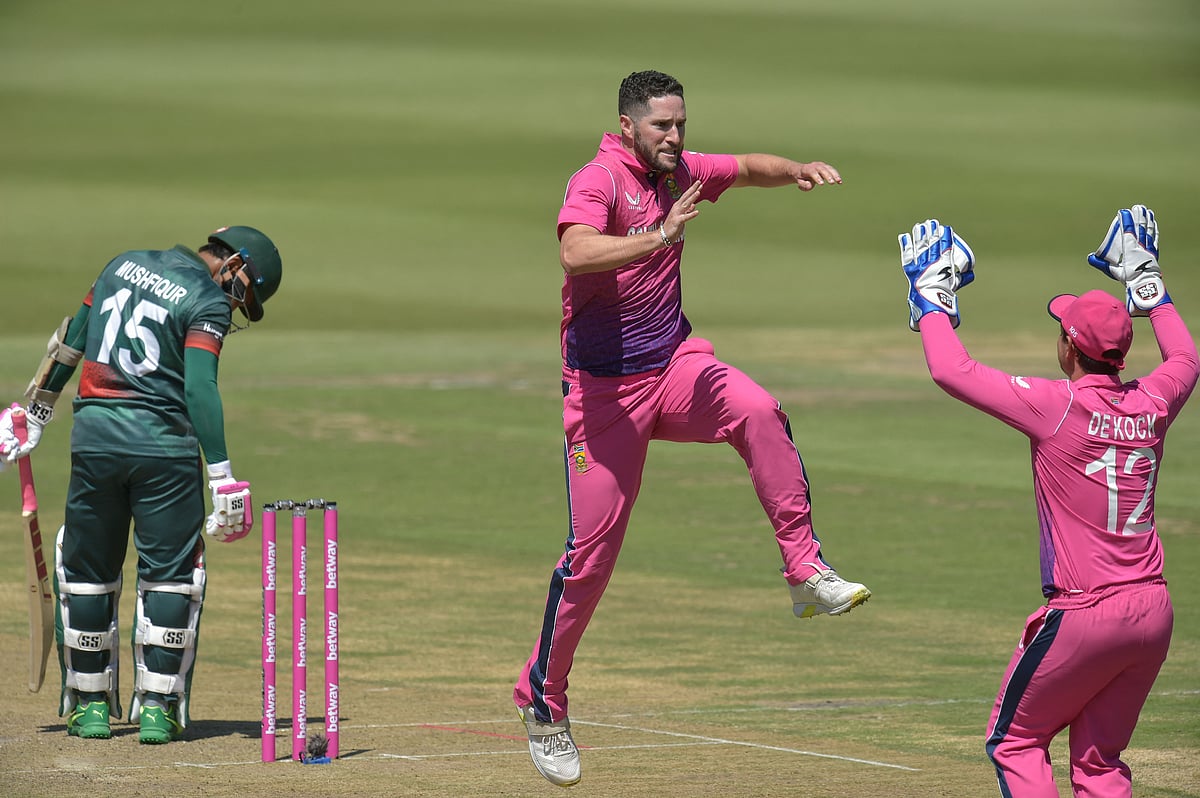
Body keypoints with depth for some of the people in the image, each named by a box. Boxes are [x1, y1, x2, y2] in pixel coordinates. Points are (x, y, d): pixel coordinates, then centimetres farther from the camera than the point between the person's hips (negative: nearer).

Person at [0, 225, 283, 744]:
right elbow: (199, 388, -15)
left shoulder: (124, 265, 15)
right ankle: (156, 707, 1)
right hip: (164, 444, -5)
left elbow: (69, 341, 18)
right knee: (170, 574, 5)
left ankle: (90, 704, 18)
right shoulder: (209, 301, -4)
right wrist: (222, 477, -17)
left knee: (88, 571, 13)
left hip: (93, 438, 5)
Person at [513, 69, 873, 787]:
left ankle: (808, 574, -23)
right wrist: (659, 237, -49)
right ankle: (544, 703, 14)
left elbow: (749, 168, 22)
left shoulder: (680, 173, 6)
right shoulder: (599, 182, -17)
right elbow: (575, 251, -37)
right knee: (591, 550, -3)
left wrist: (797, 170, 0)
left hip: (674, 365, 5)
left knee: (760, 413, -27)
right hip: (604, 388, -5)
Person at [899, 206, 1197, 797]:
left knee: (1013, 742, 10)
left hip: (1084, 615, -6)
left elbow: (950, 370, -11)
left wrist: (932, 297, 4)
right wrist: (1147, 286, 36)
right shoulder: (1151, 405, 3)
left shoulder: (1058, 406, -14)